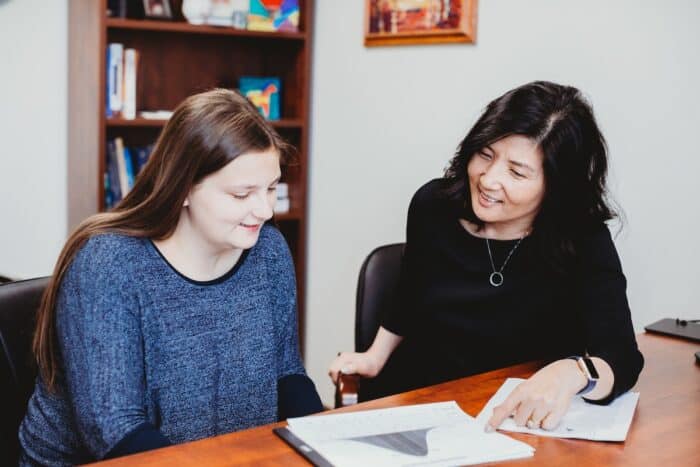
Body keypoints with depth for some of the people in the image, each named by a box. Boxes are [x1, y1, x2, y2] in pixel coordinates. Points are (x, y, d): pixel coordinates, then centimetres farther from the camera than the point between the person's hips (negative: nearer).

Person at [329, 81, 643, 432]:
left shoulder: (584, 242, -15)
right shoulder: (433, 206, -4)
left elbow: (622, 357, -27)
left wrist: (572, 373, -46)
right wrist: (375, 358, 11)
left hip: (517, 427, -1)